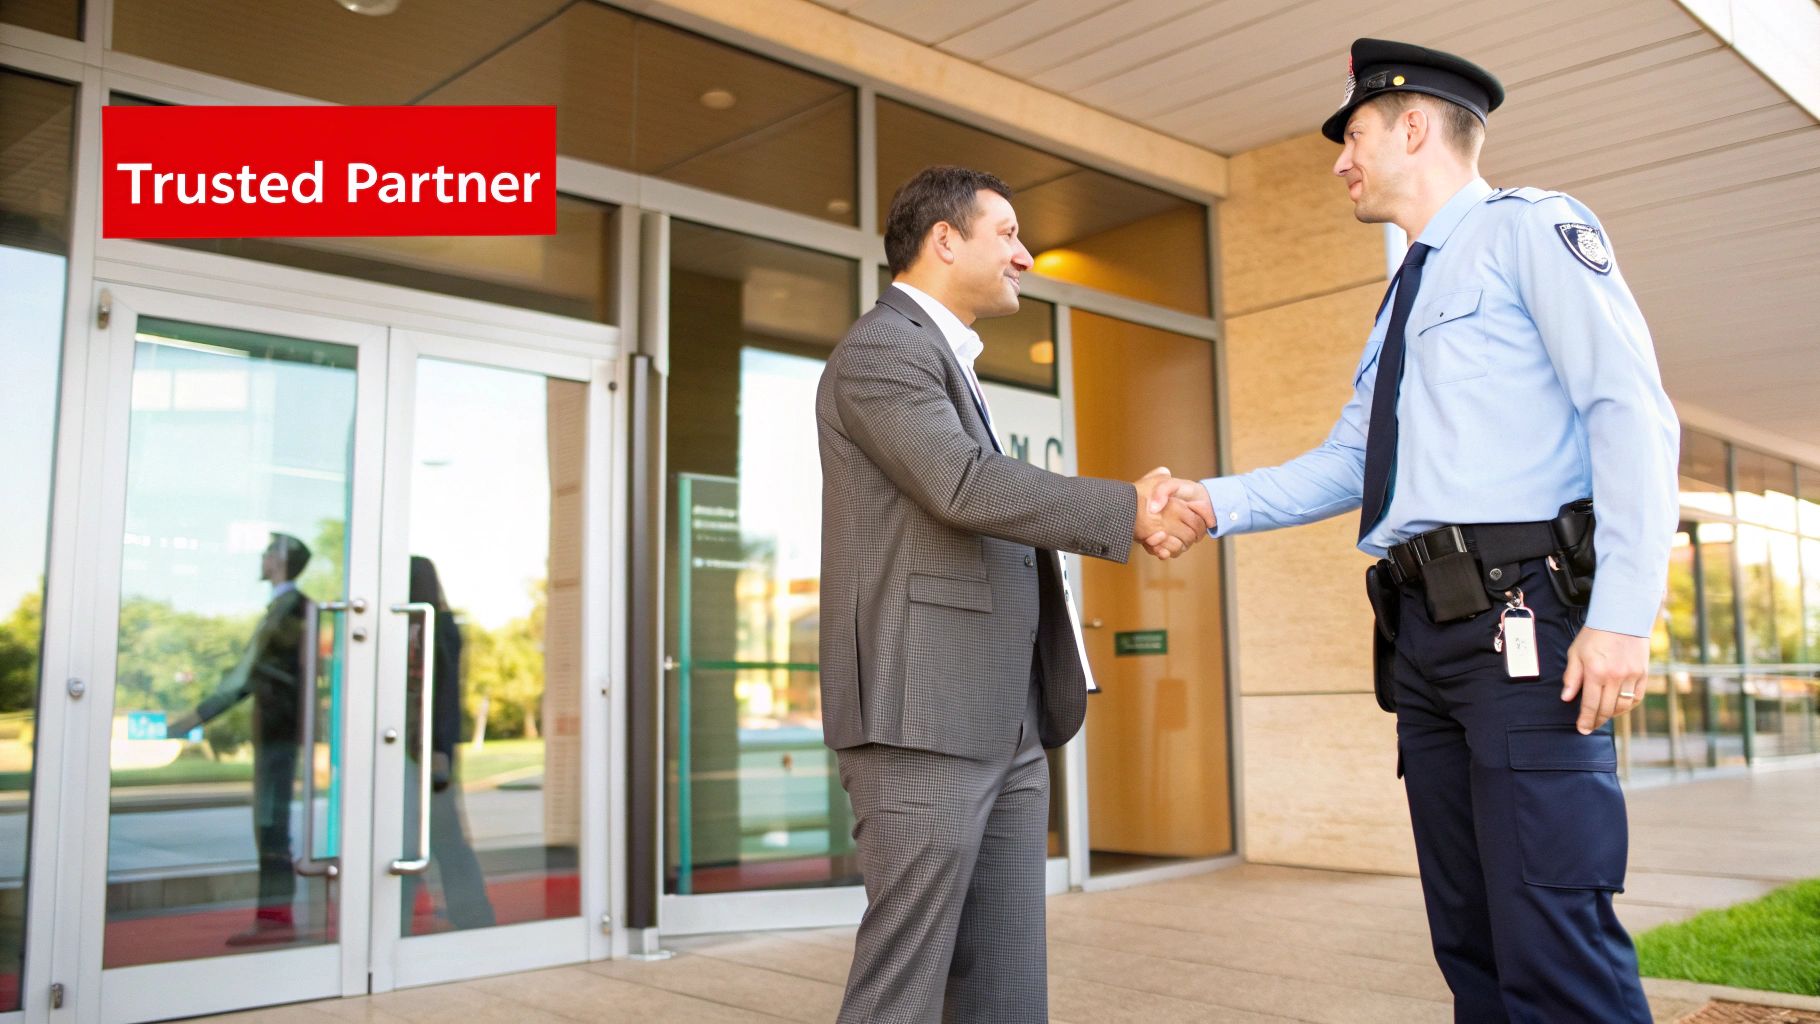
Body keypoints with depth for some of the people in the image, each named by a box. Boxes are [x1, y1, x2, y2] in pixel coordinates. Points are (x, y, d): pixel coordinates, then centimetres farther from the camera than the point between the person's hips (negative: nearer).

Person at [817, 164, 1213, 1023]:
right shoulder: (882, 350, -7)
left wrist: (1129, 515, 2)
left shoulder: (947, 360, 24)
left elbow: (998, 503, 16)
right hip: (920, 717, -9)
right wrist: (1126, 509, -16)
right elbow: (966, 487, -21)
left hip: (1001, 723, 10)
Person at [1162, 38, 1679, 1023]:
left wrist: (1623, 613, -20)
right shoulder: (1404, 295, 25)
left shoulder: (1529, 230, 0)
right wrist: (1218, 503, 7)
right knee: (1468, 939, 12)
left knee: (1553, 944, -10)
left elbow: (1631, 412, -11)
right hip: (1425, 634, 8)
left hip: (1522, 619, -8)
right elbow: (1345, 463, 22)